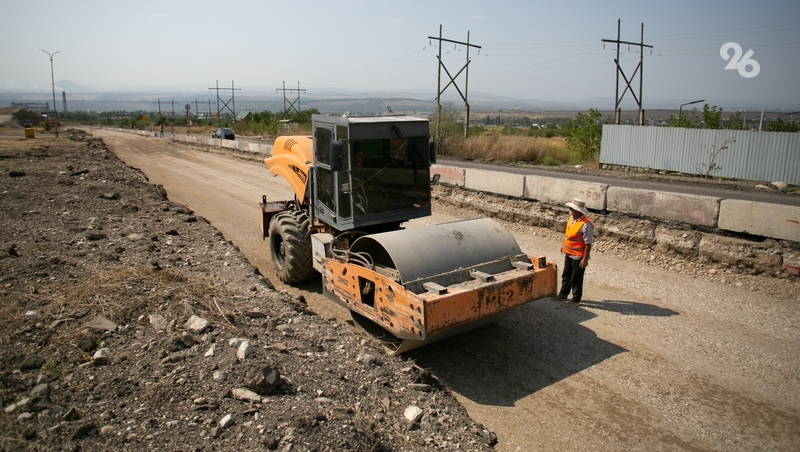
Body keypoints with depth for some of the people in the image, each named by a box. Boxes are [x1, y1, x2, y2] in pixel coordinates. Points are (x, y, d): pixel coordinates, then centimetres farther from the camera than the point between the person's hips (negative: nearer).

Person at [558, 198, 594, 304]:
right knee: (566, 275, 21)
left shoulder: (586, 225, -26)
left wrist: (585, 259, -21)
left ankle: (576, 300, 22)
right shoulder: (571, 217, 0)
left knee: (576, 279, 7)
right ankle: (563, 295, 37)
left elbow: (588, 244, -23)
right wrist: (564, 245, 23)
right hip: (568, 253, 8)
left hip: (578, 256, -8)